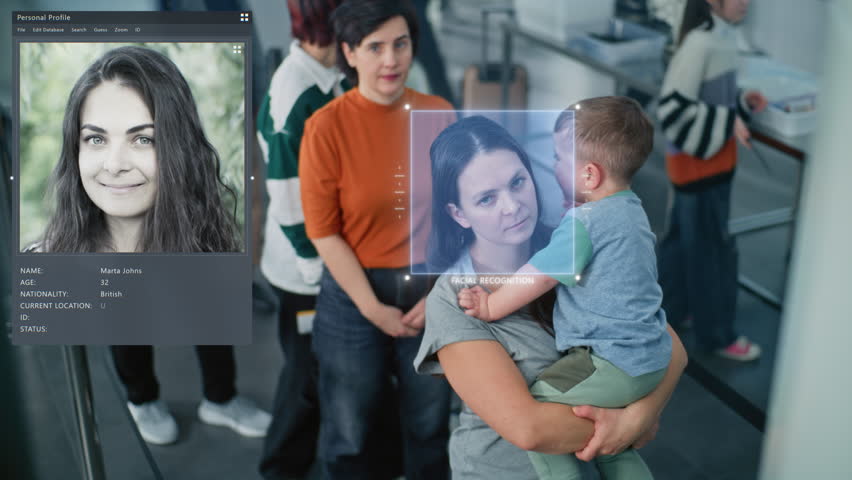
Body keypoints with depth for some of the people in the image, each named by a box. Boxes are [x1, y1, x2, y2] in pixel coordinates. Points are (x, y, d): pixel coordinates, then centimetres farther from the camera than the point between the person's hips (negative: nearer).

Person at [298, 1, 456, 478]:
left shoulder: (439, 115, -4)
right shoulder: (327, 126, -14)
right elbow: (323, 232, -12)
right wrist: (373, 308, -12)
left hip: (432, 293, 3)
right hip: (356, 294, -2)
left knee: (429, 425, 20)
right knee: (351, 430, 16)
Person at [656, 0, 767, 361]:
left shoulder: (724, 35, 6)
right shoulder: (699, 42, -21)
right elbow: (673, 106, -23)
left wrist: (743, 102, 3)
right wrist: (728, 122, -22)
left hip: (713, 158, 9)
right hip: (698, 160, -9)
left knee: (685, 237, 20)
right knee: (712, 247, 3)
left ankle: (670, 308, 36)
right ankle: (716, 334, 17)